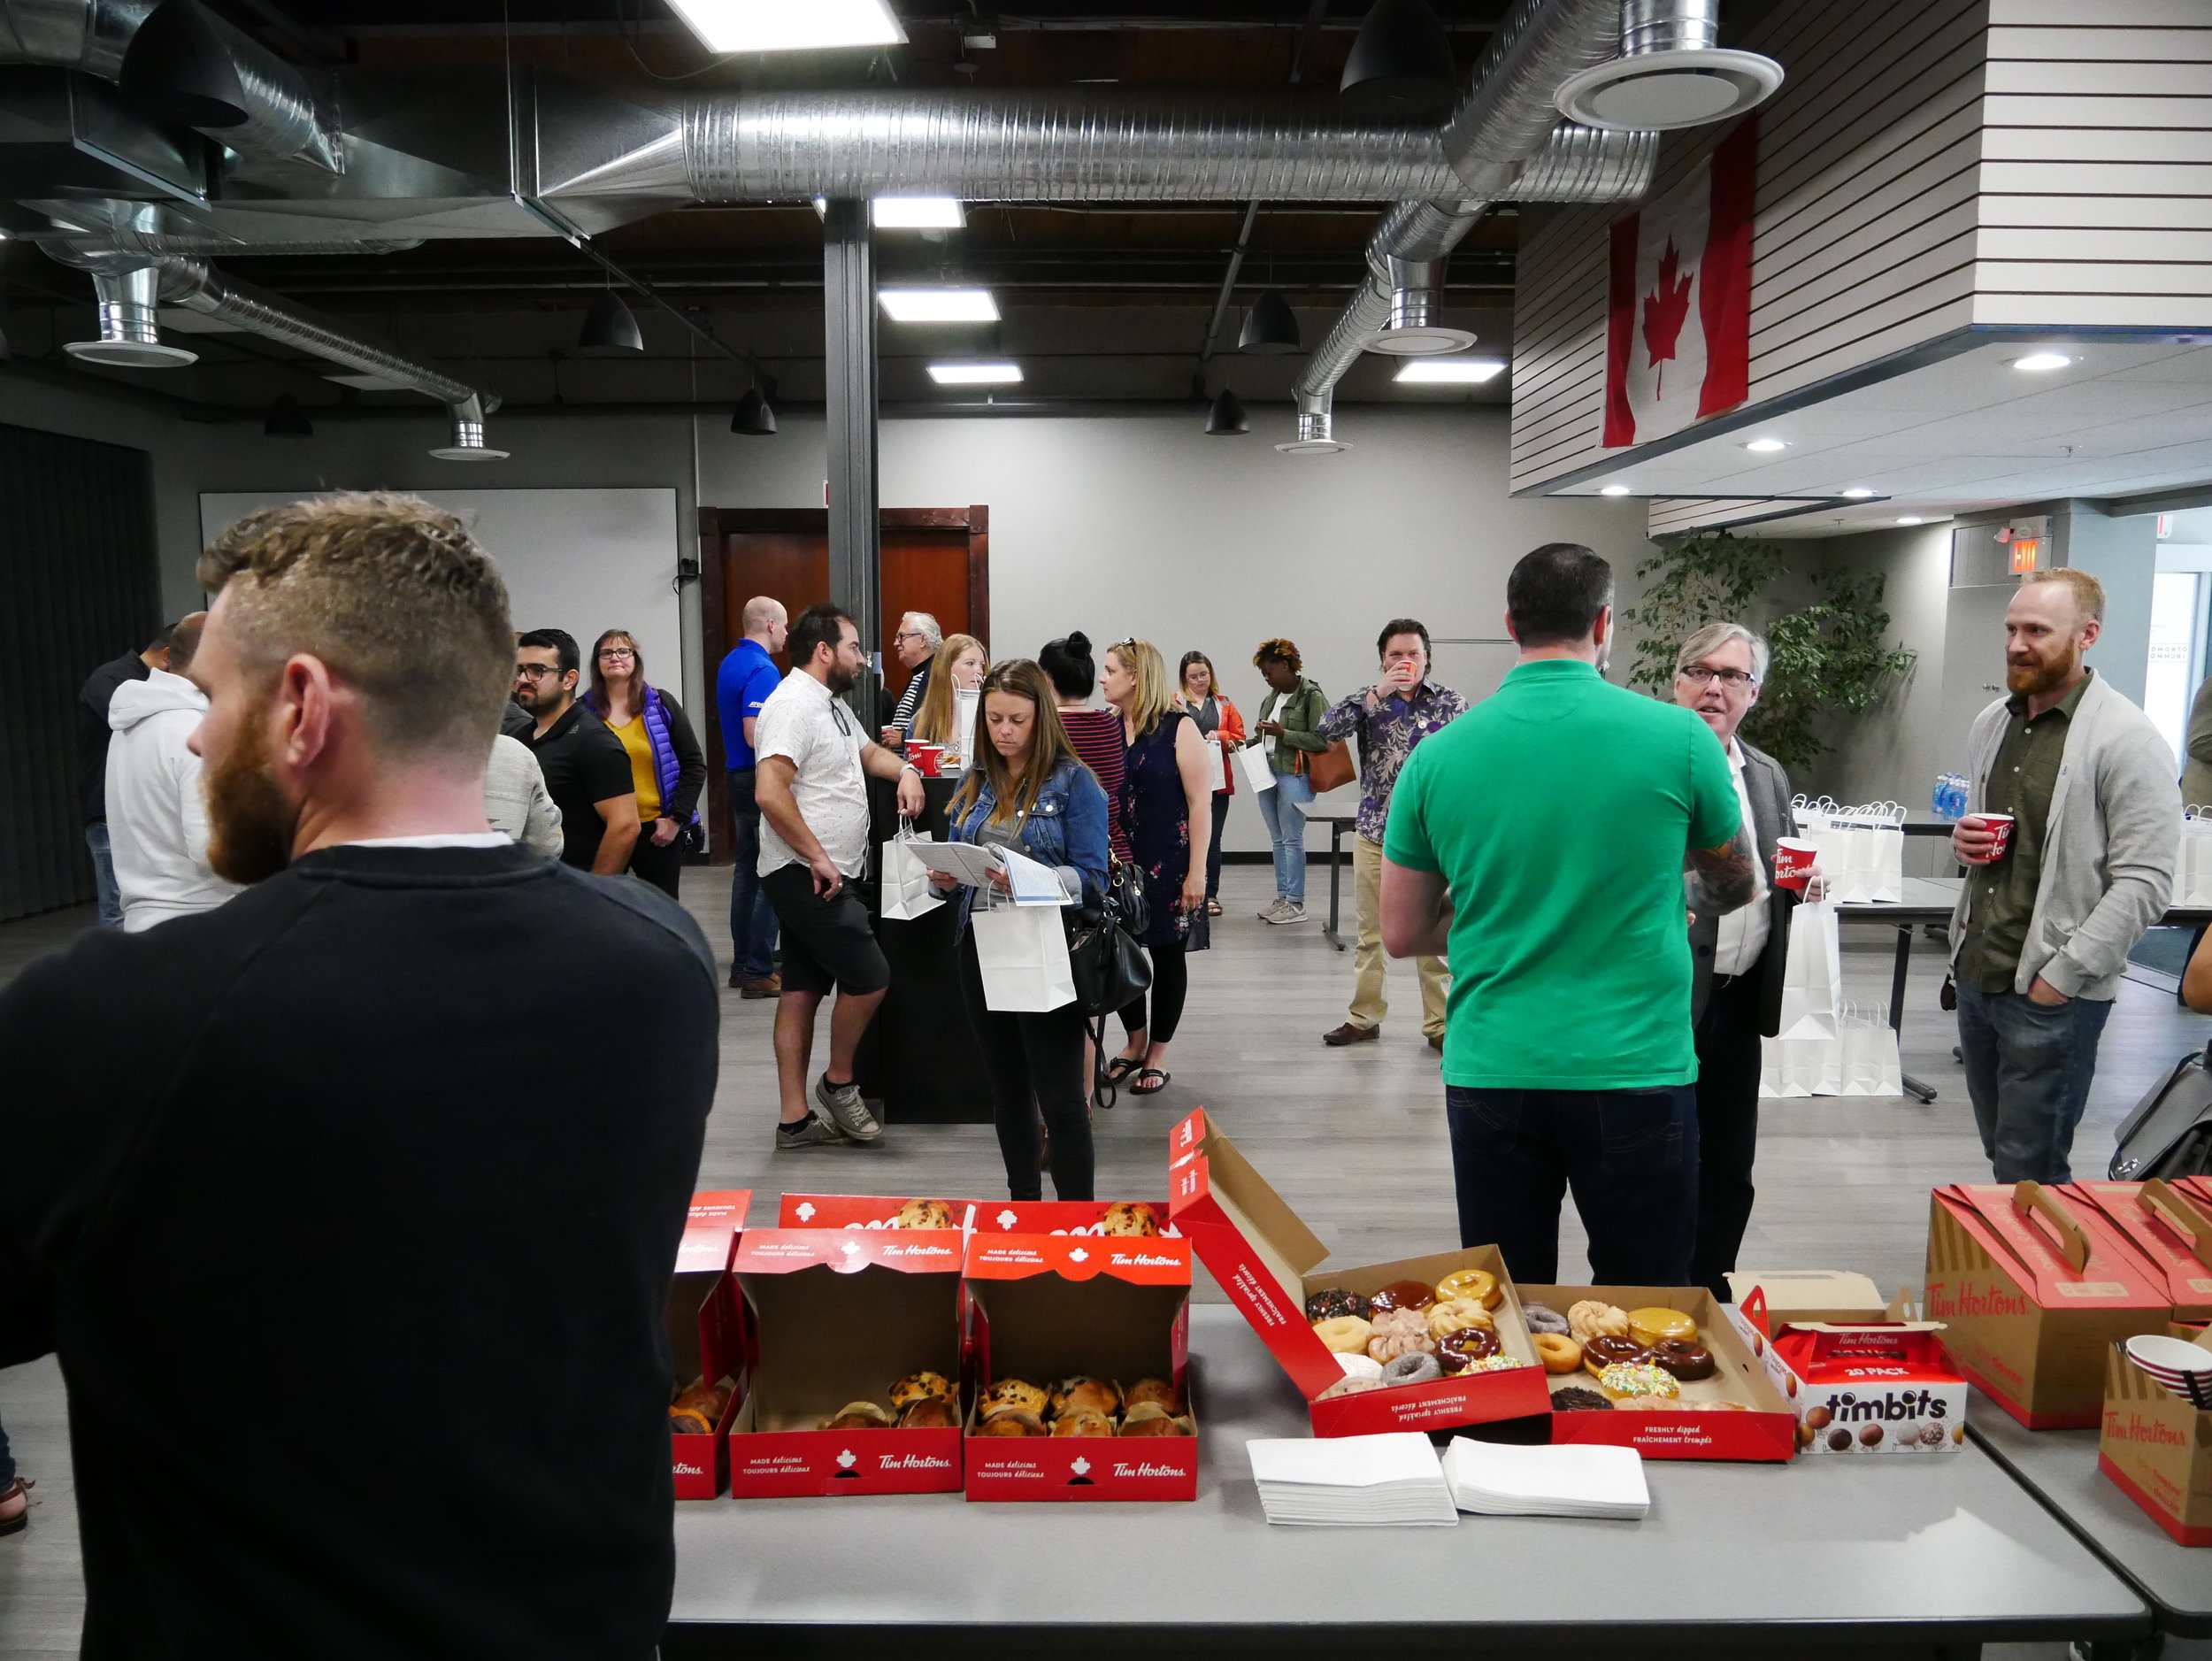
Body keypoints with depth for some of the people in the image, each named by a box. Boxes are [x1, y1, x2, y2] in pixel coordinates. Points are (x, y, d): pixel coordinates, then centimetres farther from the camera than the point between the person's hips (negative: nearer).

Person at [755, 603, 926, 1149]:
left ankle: (795, 1117, 16)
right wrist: (817, 858, -22)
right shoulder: (793, 704, -16)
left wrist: (905, 770, 11)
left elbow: (868, 751, 33)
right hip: (806, 874, -10)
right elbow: (771, 794, -26)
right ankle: (838, 1083, 13)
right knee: (869, 978, -7)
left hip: (820, 875, 10)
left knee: (803, 992, 10)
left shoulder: (831, 703, 17)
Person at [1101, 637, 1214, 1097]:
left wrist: (1197, 871, -14)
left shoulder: (1179, 728, -8)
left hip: (1167, 863, -4)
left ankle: (1158, 1054, 21)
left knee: (1167, 953, 6)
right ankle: (1135, 1041, 28)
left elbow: (1200, 803, -10)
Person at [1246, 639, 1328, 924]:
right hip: (1267, 772, 8)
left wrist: (1282, 733, -19)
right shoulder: (1272, 696, 14)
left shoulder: (1312, 696, -10)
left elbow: (1321, 739, -16)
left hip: (1294, 775, -8)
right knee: (1277, 840, 11)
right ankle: (1283, 898, 18)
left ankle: (1296, 904, 1)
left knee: (1292, 840, -5)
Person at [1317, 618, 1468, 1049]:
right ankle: (1363, 1018, 22)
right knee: (1371, 932, 12)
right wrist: (1378, 693, -21)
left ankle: (1439, 1024, 15)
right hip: (1374, 835, 2)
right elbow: (1327, 728, -14)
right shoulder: (1369, 699, 3)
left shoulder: (1450, 703, 0)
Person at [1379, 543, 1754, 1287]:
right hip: (1634, 1073, -1)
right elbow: (1734, 887, 13)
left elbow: (1402, 935, 5)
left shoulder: (1437, 756, -2)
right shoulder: (1678, 737, -5)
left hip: (1491, 1077, 2)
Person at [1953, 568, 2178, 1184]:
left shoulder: (2126, 740, -13)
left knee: (2029, 1176, 0)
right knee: (2001, 1151, 18)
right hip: (1975, 974, 7)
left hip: (2052, 994, -7)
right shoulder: (1991, 723, 10)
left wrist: (2062, 976, -18)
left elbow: (2144, 883, -17)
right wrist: (1963, 840, 2)